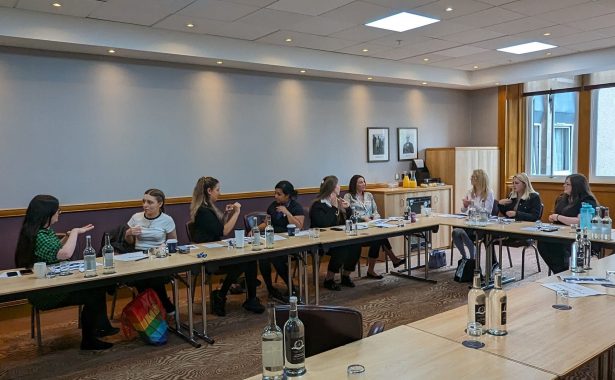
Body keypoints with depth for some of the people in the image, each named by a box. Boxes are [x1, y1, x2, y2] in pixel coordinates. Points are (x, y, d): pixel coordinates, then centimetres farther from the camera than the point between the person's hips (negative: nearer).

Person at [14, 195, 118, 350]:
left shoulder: (45, 230, 6)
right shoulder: (37, 236, -25)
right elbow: (64, 254, -33)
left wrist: (70, 235, 6)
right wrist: (74, 233, -18)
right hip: (44, 293, -9)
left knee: (96, 286, -1)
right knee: (93, 295, -8)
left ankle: (101, 327, 13)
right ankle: (89, 341, 9)